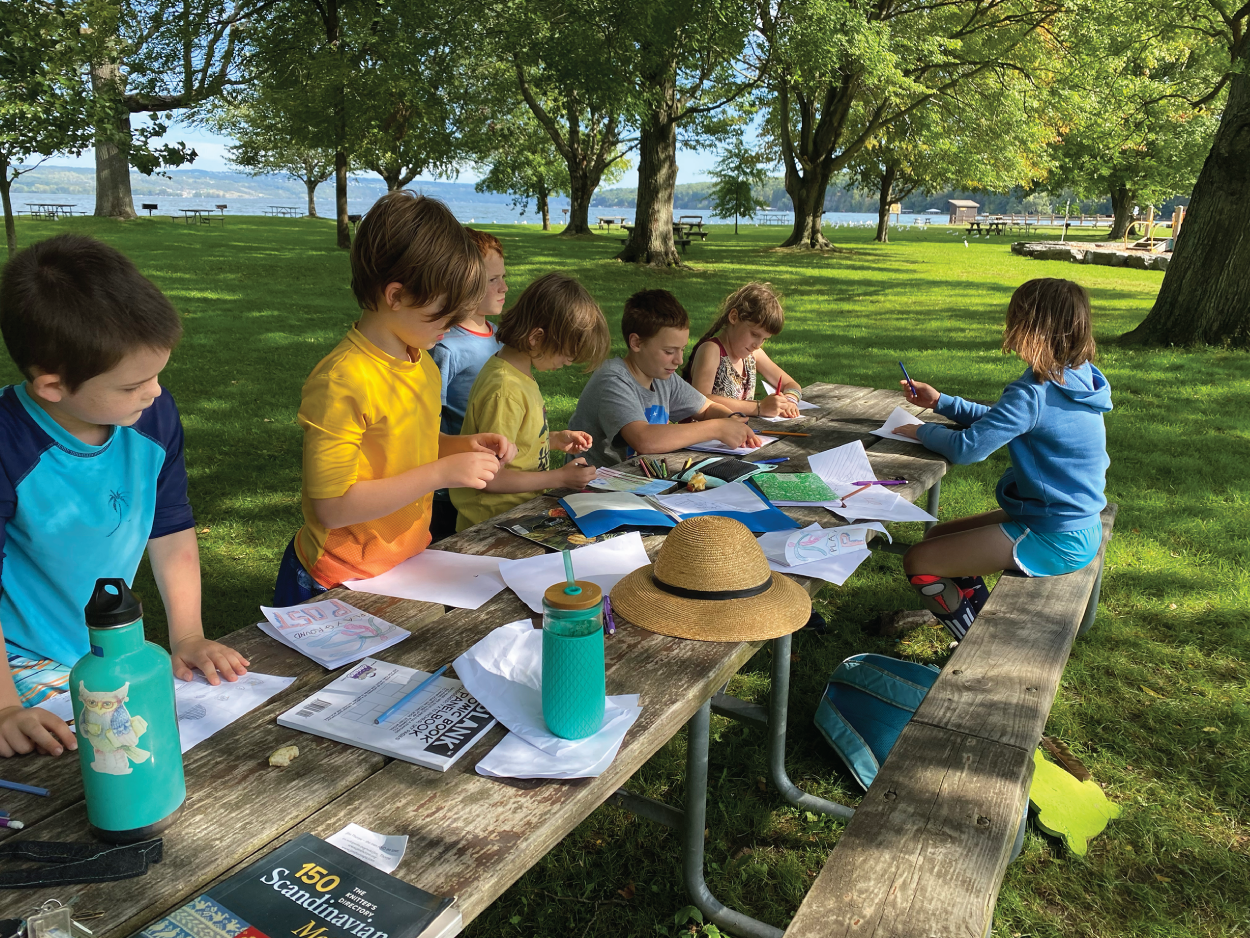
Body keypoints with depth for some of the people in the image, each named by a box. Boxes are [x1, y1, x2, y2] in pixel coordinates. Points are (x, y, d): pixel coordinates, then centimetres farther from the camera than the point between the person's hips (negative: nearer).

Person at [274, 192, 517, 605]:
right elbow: (332, 506, -26)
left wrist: (464, 445, -2)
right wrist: (441, 472, -26)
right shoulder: (341, 381, -25)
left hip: (405, 563, 8)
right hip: (339, 585, -8)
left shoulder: (423, 363, 3)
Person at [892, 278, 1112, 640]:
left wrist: (922, 431, -7)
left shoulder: (1033, 393, -26)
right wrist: (940, 403, 14)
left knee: (919, 562, -6)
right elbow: (999, 421, 17)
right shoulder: (1076, 378, 5)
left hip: (1053, 541, -10)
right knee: (938, 536, 19)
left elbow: (966, 448, -26)